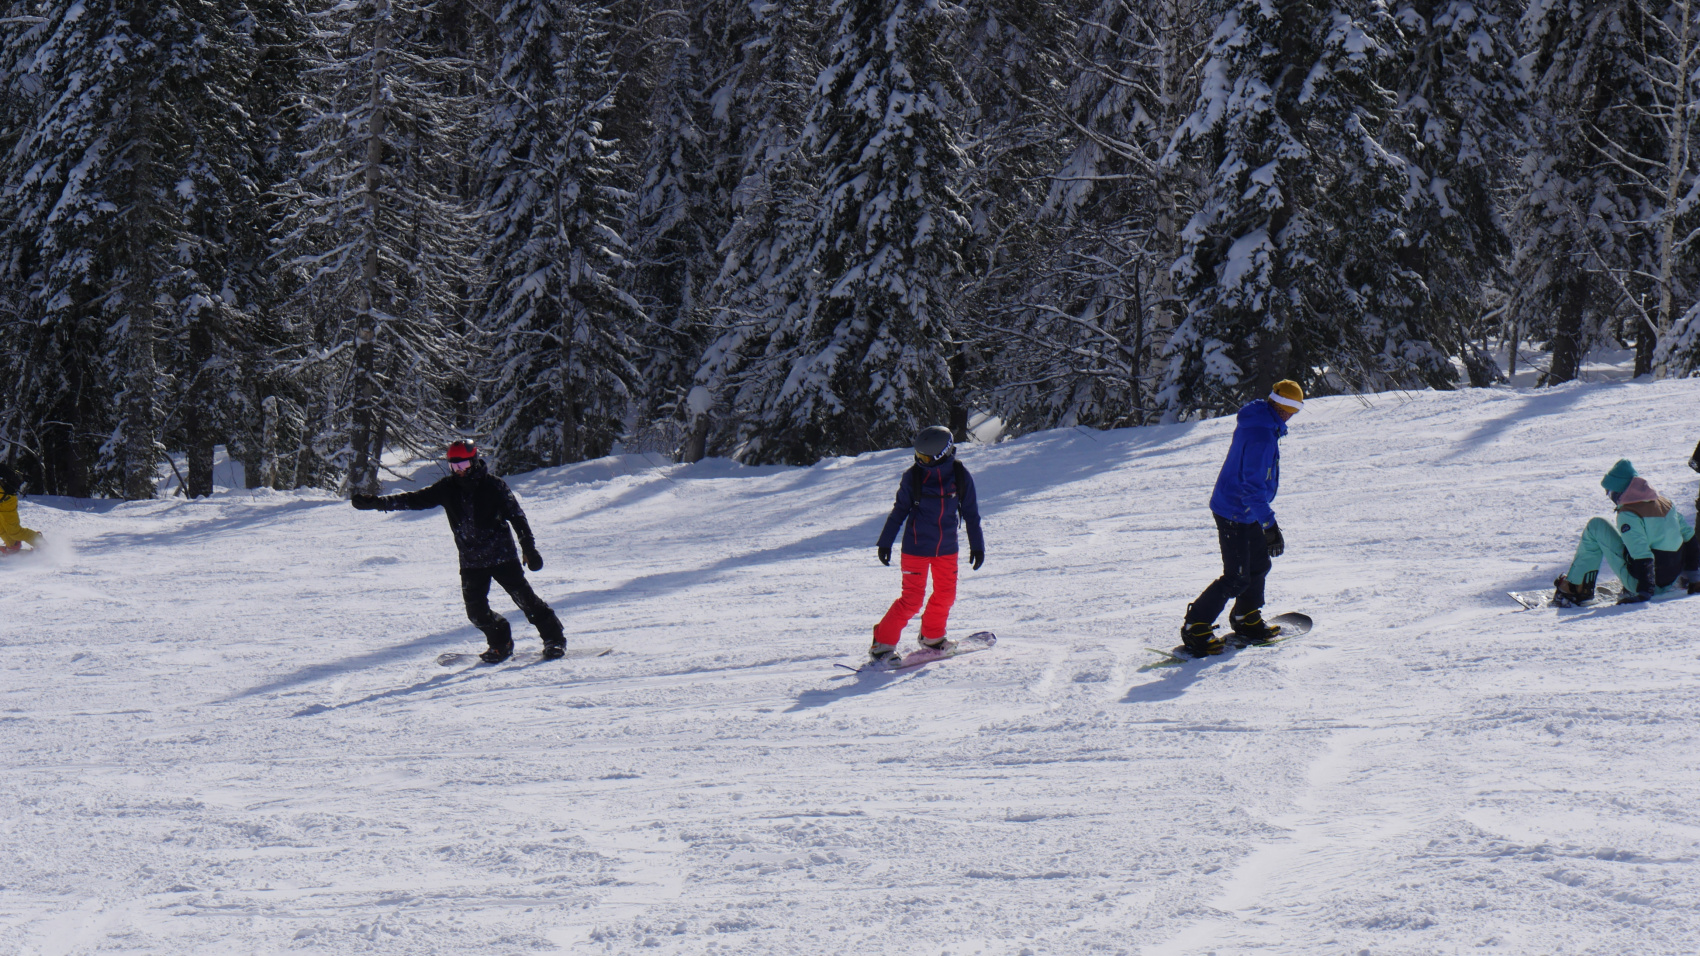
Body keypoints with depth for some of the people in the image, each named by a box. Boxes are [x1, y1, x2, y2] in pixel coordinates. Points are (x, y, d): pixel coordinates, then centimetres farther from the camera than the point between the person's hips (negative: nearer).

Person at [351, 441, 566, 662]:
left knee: (524, 598, -8)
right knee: (476, 610, -1)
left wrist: (529, 548, -10)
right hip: (471, 560, 4)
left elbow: (516, 516, -6)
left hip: (501, 555, -4)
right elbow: (416, 500, 3)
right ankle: (501, 643, 21)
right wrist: (377, 503, -5)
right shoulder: (448, 489, 2)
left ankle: (554, 638, 4)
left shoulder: (493, 486, -8)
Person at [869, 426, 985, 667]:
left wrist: (977, 546, 7)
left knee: (945, 595, 10)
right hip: (916, 546, -3)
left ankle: (931, 637, 33)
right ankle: (882, 643, 1)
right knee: (912, 599, -8)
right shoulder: (913, 476, -9)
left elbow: (971, 513, 6)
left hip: (947, 548, 3)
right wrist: (885, 543, 2)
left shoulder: (961, 477, -5)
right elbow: (899, 511, 1)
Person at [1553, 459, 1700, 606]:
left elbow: (1642, 556, -24)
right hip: (1670, 581, 7)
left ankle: (1577, 588, 2)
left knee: (1596, 526, 2)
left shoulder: (1628, 515, -17)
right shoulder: (1665, 502, 7)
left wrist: (1644, 592, -22)